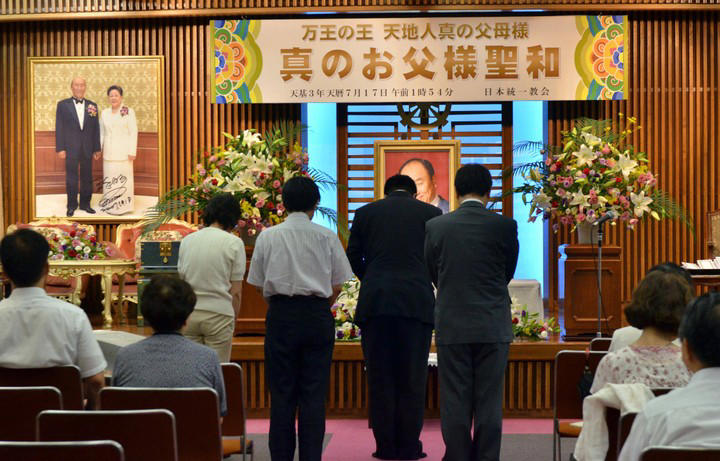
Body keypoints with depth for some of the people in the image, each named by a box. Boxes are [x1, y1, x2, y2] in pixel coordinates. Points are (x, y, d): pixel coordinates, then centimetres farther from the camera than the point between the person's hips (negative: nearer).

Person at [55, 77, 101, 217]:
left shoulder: (92, 105, 7)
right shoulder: (63, 105, 2)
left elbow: (96, 129, 8)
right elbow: (59, 128, -1)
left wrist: (97, 149, 5)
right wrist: (60, 148, -7)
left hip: (87, 148, 2)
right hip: (71, 147, -2)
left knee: (87, 177, 7)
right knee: (71, 178, 3)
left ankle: (85, 204, 18)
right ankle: (72, 205, 13)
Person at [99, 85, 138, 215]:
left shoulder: (129, 112, -4)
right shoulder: (104, 113, 9)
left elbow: (133, 133, -6)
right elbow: (101, 133, 13)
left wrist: (132, 152, -10)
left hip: (123, 152, -4)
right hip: (108, 152, 4)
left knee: (123, 177, -3)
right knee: (109, 178, 6)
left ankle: (123, 205, 6)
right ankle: (109, 205, 15)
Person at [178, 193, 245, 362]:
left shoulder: (187, 240, 8)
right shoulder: (234, 243, -5)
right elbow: (236, 292, -5)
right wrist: (233, 320, 7)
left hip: (189, 313, 4)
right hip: (219, 313, -4)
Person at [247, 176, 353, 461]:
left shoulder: (267, 237, 2)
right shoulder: (327, 237, 0)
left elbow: (259, 286, 6)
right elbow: (337, 285, 3)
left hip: (281, 316, 1)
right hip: (318, 317, 0)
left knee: (281, 393, 6)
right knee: (314, 394, 3)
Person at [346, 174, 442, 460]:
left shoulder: (365, 213, 10)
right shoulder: (431, 213, 8)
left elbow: (353, 259, 10)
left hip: (375, 304, 1)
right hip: (417, 303, -1)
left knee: (380, 378, 6)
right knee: (412, 379, 5)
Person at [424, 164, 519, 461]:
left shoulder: (435, 226, -3)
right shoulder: (505, 226, -5)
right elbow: (509, 271, 9)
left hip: (451, 325, 0)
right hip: (493, 326, 0)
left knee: (454, 403, 7)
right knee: (489, 403, 7)